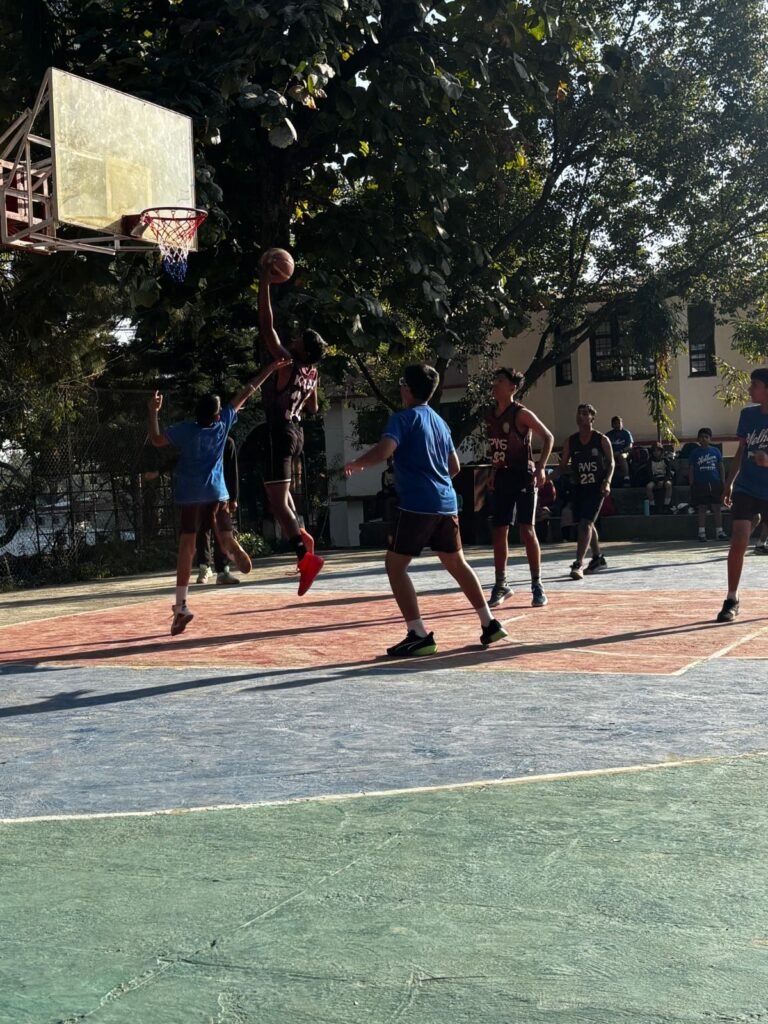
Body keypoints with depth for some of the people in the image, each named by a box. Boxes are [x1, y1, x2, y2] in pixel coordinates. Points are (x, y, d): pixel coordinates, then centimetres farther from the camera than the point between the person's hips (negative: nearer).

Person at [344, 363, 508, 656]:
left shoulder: (403, 418, -6)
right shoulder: (439, 422, 17)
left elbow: (384, 450, -21)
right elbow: (454, 466, 22)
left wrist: (356, 464, -4)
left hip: (417, 505, -7)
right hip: (446, 503, 8)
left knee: (395, 567, 0)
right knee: (457, 563, 20)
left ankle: (419, 635, -7)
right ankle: (489, 623, 21)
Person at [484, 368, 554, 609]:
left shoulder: (521, 414, -11)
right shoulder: (490, 416, 8)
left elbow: (548, 438, -10)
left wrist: (541, 468, -18)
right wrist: (494, 472, 15)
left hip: (524, 477, -6)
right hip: (502, 478, 6)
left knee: (527, 530, -8)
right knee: (499, 532, 6)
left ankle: (537, 585, 0)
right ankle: (501, 585, 15)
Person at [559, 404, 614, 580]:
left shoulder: (602, 440, -3)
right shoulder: (570, 441, 6)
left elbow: (611, 463, 0)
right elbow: (563, 465, 9)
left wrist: (607, 481, -13)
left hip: (597, 486, -5)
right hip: (578, 486, 5)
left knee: (586, 522, -16)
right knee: (586, 524, 15)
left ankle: (579, 564, -21)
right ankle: (598, 558, 33)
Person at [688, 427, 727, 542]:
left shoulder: (715, 451, 6)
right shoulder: (694, 453, 2)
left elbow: (721, 467, 8)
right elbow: (691, 470, 3)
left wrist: (723, 483, 2)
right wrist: (692, 485, -3)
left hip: (715, 483, 1)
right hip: (700, 484, -1)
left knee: (717, 507, 3)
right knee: (702, 509, 1)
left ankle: (719, 532, 7)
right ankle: (702, 533, 4)